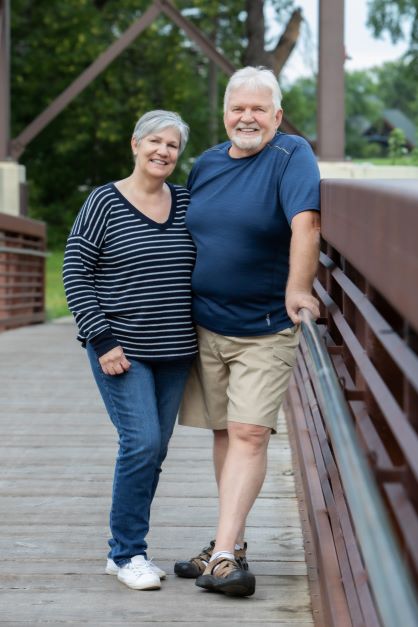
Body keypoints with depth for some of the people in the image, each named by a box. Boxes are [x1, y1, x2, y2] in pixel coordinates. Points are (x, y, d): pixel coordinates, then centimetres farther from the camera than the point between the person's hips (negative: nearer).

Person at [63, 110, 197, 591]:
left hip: (174, 352, 5)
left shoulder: (187, 203, 7)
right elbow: (75, 273, -7)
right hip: (121, 349, -5)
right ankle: (127, 552, 2)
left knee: (155, 449, 8)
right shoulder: (105, 202, -6)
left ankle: (126, 550, 21)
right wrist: (102, 341, -13)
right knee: (142, 442, -13)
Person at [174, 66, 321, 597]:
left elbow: (305, 222, -25)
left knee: (249, 434, -11)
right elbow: (182, 235, 20)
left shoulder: (292, 156, -10)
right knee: (224, 434, 11)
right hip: (205, 325, 6)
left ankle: (225, 554, -14)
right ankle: (230, 543, 22)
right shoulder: (205, 164, 9)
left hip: (264, 330, -5)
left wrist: (297, 290, -37)